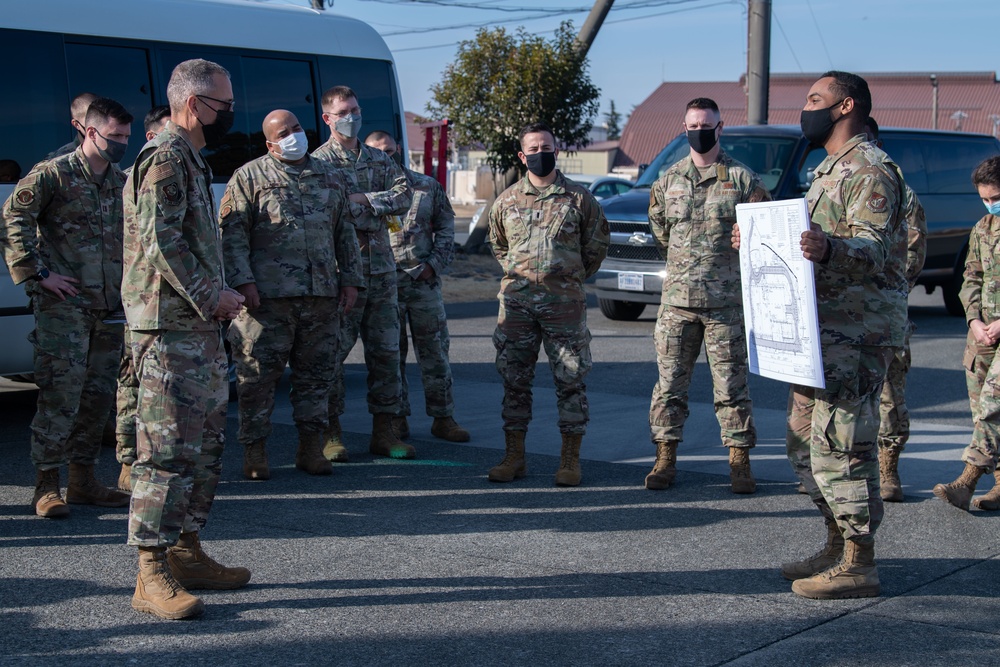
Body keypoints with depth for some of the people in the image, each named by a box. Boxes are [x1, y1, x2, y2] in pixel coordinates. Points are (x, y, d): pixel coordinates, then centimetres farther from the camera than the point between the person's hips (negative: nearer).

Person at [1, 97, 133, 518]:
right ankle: (47, 486, -2)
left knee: (99, 395, 8)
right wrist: (37, 275, -12)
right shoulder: (52, 174, -5)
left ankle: (82, 480, 18)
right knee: (61, 395, -9)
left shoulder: (123, 182, 15)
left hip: (109, 307, 7)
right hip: (63, 305, -6)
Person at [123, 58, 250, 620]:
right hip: (171, 327, -10)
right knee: (170, 449, -10)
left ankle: (186, 552, 23)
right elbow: (163, 242, -20)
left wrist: (220, 296, 15)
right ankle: (153, 575, -7)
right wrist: (213, 297, -15)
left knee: (206, 446, 14)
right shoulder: (165, 159, -12)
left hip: (201, 326, 10)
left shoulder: (192, 159, 20)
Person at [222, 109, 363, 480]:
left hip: (323, 296, 4)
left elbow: (345, 233, 20)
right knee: (258, 375, -2)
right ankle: (254, 451, 7)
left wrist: (350, 280, 13)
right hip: (269, 296, -4)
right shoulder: (249, 178, 3)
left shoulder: (329, 177, 17)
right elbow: (232, 234, -3)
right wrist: (243, 282, -12)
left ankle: (311, 447, 17)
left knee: (317, 373, 7)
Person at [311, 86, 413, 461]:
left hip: (382, 269, 5)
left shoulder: (379, 160, 16)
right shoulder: (319, 162, 0)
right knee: (334, 351, -2)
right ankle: (331, 434, 7)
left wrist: (360, 199, -9)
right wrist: (379, 208, -10)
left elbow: (404, 197, 1)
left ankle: (383, 432, 14)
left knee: (386, 350, 6)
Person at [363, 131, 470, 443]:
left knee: (435, 350, 4)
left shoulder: (427, 187, 7)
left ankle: (443, 417, 11)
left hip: (424, 280, 1)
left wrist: (435, 263, -1)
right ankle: (397, 418, 14)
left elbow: (445, 227, 11)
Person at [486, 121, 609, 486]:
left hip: (564, 301, -2)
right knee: (513, 378, 4)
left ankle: (570, 459, 8)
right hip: (516, 300, 2)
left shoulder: (579, 198, 2)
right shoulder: (507, 200, 9)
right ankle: (514, 456, 13)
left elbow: (598, 241, 12)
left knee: (570, 379, 0)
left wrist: (573, 277, 11)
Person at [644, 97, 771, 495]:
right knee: (669, 384, 4)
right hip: (676, 301, 2)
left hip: (727, 302, -2)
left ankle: (740, 463, 9)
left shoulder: (743, 180, 2)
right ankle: (665, 459, 12)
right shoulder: (668, 181, 10)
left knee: (732, 385, 2)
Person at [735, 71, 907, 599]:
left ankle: (858, 565, -3)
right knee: (805, 437, 14)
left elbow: (874, 250, -24)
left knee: (841, 441, -10)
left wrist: (828, 249, -44)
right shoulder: (831, 168, 20)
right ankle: (837, 546, 23)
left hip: (858, 325, -11)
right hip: (823, 323, 11)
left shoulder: (869, 170, -12)